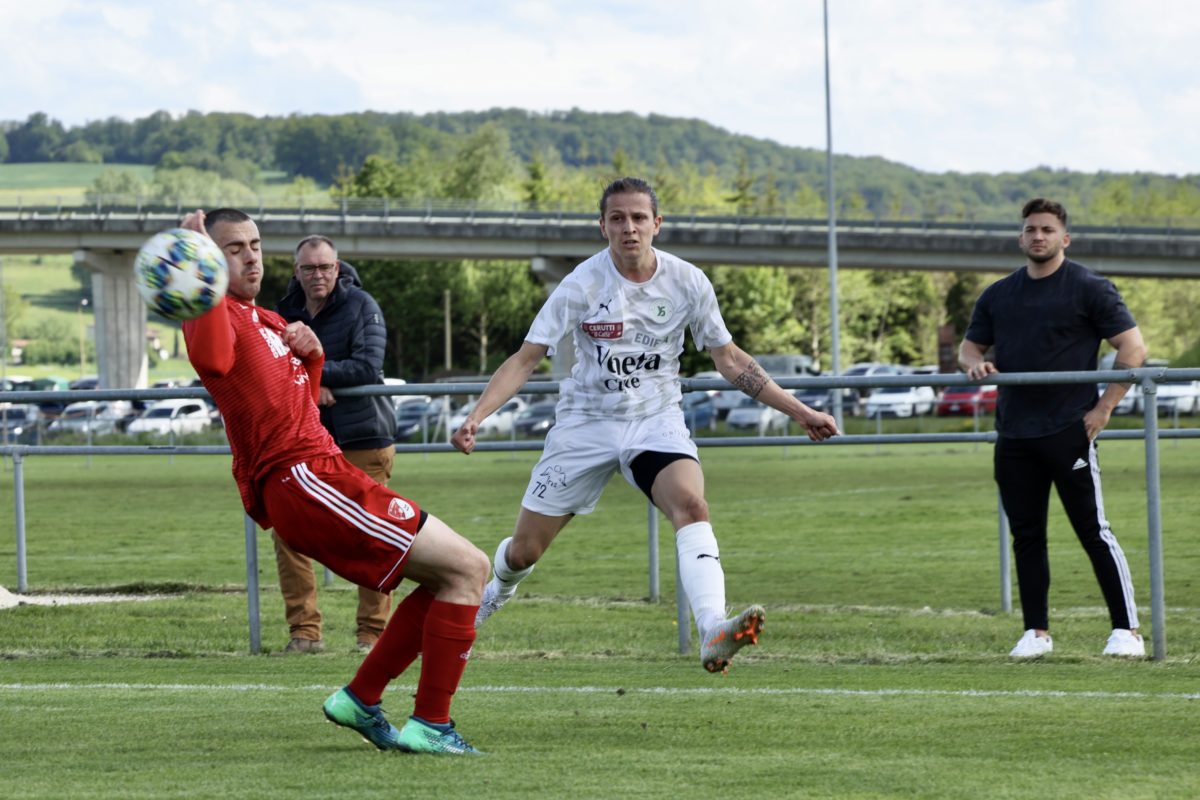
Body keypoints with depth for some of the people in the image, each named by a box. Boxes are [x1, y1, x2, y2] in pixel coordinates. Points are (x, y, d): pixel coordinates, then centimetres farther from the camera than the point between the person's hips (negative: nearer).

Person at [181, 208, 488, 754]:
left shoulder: (266, 320, 24)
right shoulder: (218, 315, -7)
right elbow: (212, 359, -31)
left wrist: (311, 356, 11)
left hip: (319, 473, 10)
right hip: (303, 479, -10)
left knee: (453, 574, 16)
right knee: (467, 568, -11)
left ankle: (360, 699, 16)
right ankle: (429, 725, -9)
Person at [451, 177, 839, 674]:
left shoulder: (687, 282, -6)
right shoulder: (583, 284, -13)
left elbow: (728, 359, 6)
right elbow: (526, 359, -13)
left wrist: (798, 411, 4)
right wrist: (475, 417, -27)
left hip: (657, 423, 1)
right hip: (586, 423, -1)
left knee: (692, 506, -31)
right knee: (524, 550, 5)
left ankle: (714, 634, -47)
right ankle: (492, 595, 42)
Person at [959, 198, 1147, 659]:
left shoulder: (1089, 288, -1)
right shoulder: (998, 295, 15)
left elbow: (1133, 348, -4)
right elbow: (969, 346, 22)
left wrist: (1105, 406, -12)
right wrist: (974, 363, -3)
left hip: (1068, 431, -5)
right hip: (1014, 436, 5)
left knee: (1093, 531, -7)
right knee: (1026, 536, 7)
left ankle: (1126, 630, -5)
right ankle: (1036, 632, 13)